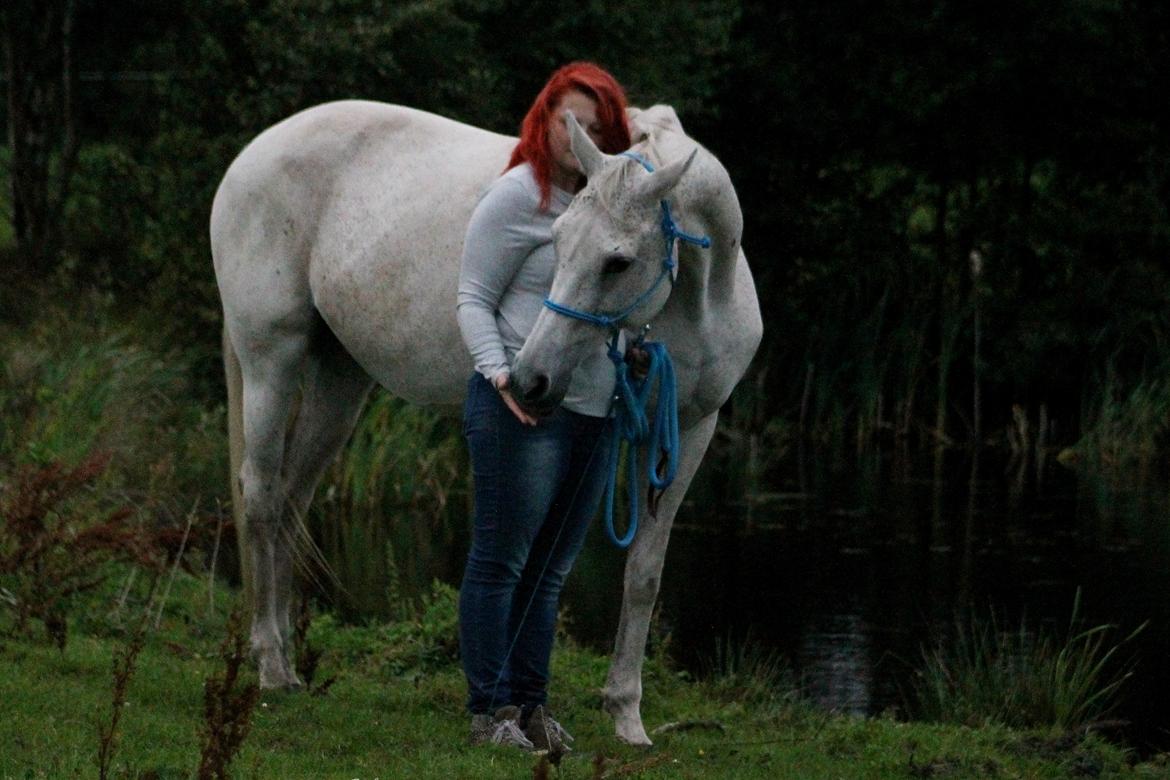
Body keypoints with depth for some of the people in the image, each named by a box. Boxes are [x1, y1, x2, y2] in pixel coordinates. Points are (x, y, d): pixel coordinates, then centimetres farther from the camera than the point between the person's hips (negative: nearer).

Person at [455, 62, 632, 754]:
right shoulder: (518, 198, -8)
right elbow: (474, 301, -9)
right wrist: (501, 373, -22)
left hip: (596, 412, 7)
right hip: (524, 411, -7)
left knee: (551, 569, 12)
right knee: (502, 561, -2)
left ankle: (529, 702, 18)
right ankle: (489, 707, 3)